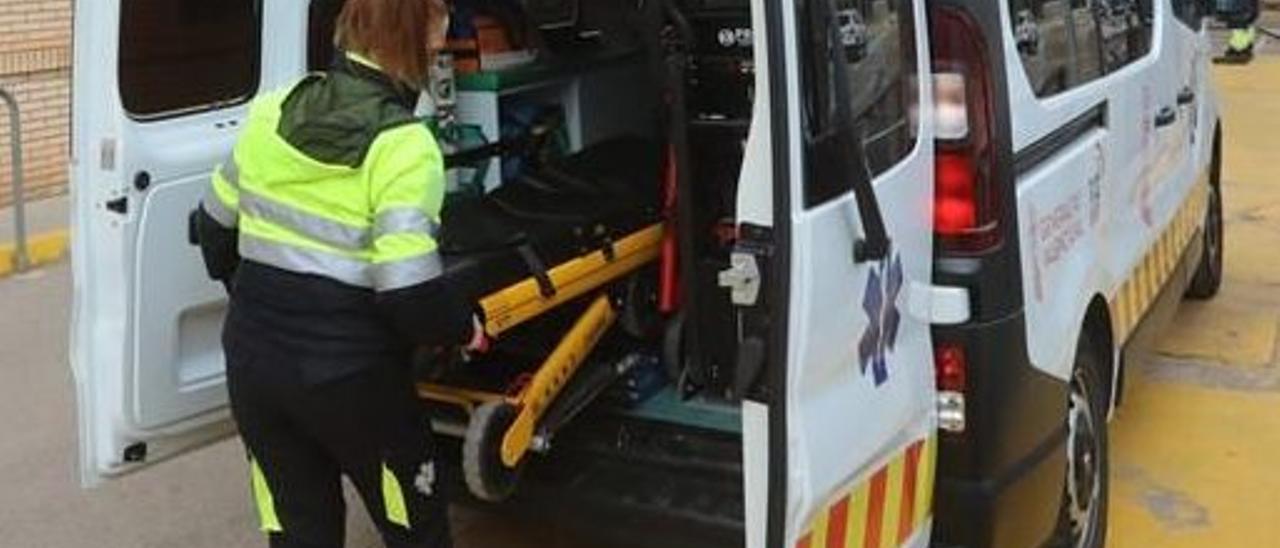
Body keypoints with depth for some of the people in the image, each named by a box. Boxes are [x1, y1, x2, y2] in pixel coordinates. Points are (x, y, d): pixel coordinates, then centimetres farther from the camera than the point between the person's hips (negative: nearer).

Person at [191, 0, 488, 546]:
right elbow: (409, 293, -22)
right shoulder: (404, 146, -17)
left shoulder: (272, 110, 1)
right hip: (348, 376, -5)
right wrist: (463, 327, -1)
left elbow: (214, 226, 12)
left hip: (253, 360, 6)